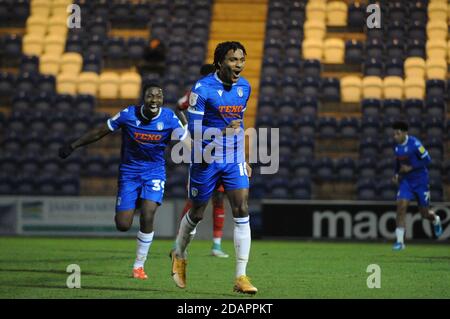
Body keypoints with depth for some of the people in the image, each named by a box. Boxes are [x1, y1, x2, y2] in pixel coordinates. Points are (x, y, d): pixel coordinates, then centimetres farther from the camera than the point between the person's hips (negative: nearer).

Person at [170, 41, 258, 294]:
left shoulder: (244, 87, 4)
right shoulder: (203, 88, -15)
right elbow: (194, 129, -18)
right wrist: (223, 131, -34)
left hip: (234, 161, 4)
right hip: (207, 159, -4)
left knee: (242, 212, -11)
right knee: (197, 213, 11)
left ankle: (241, 277, -10)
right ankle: (179, 255, 42)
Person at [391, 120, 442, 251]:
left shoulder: (415, 144, -19)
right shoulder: (397, 147, 1)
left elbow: (427, 159, -17)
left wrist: (411, 167, -23)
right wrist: (397, 174, 1)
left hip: (420, 181, -4)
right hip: (406, 181, 4)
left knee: (424, 213, 6)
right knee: (401, 207, -15)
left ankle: (436, 220, 45)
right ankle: (400, 241, -13)